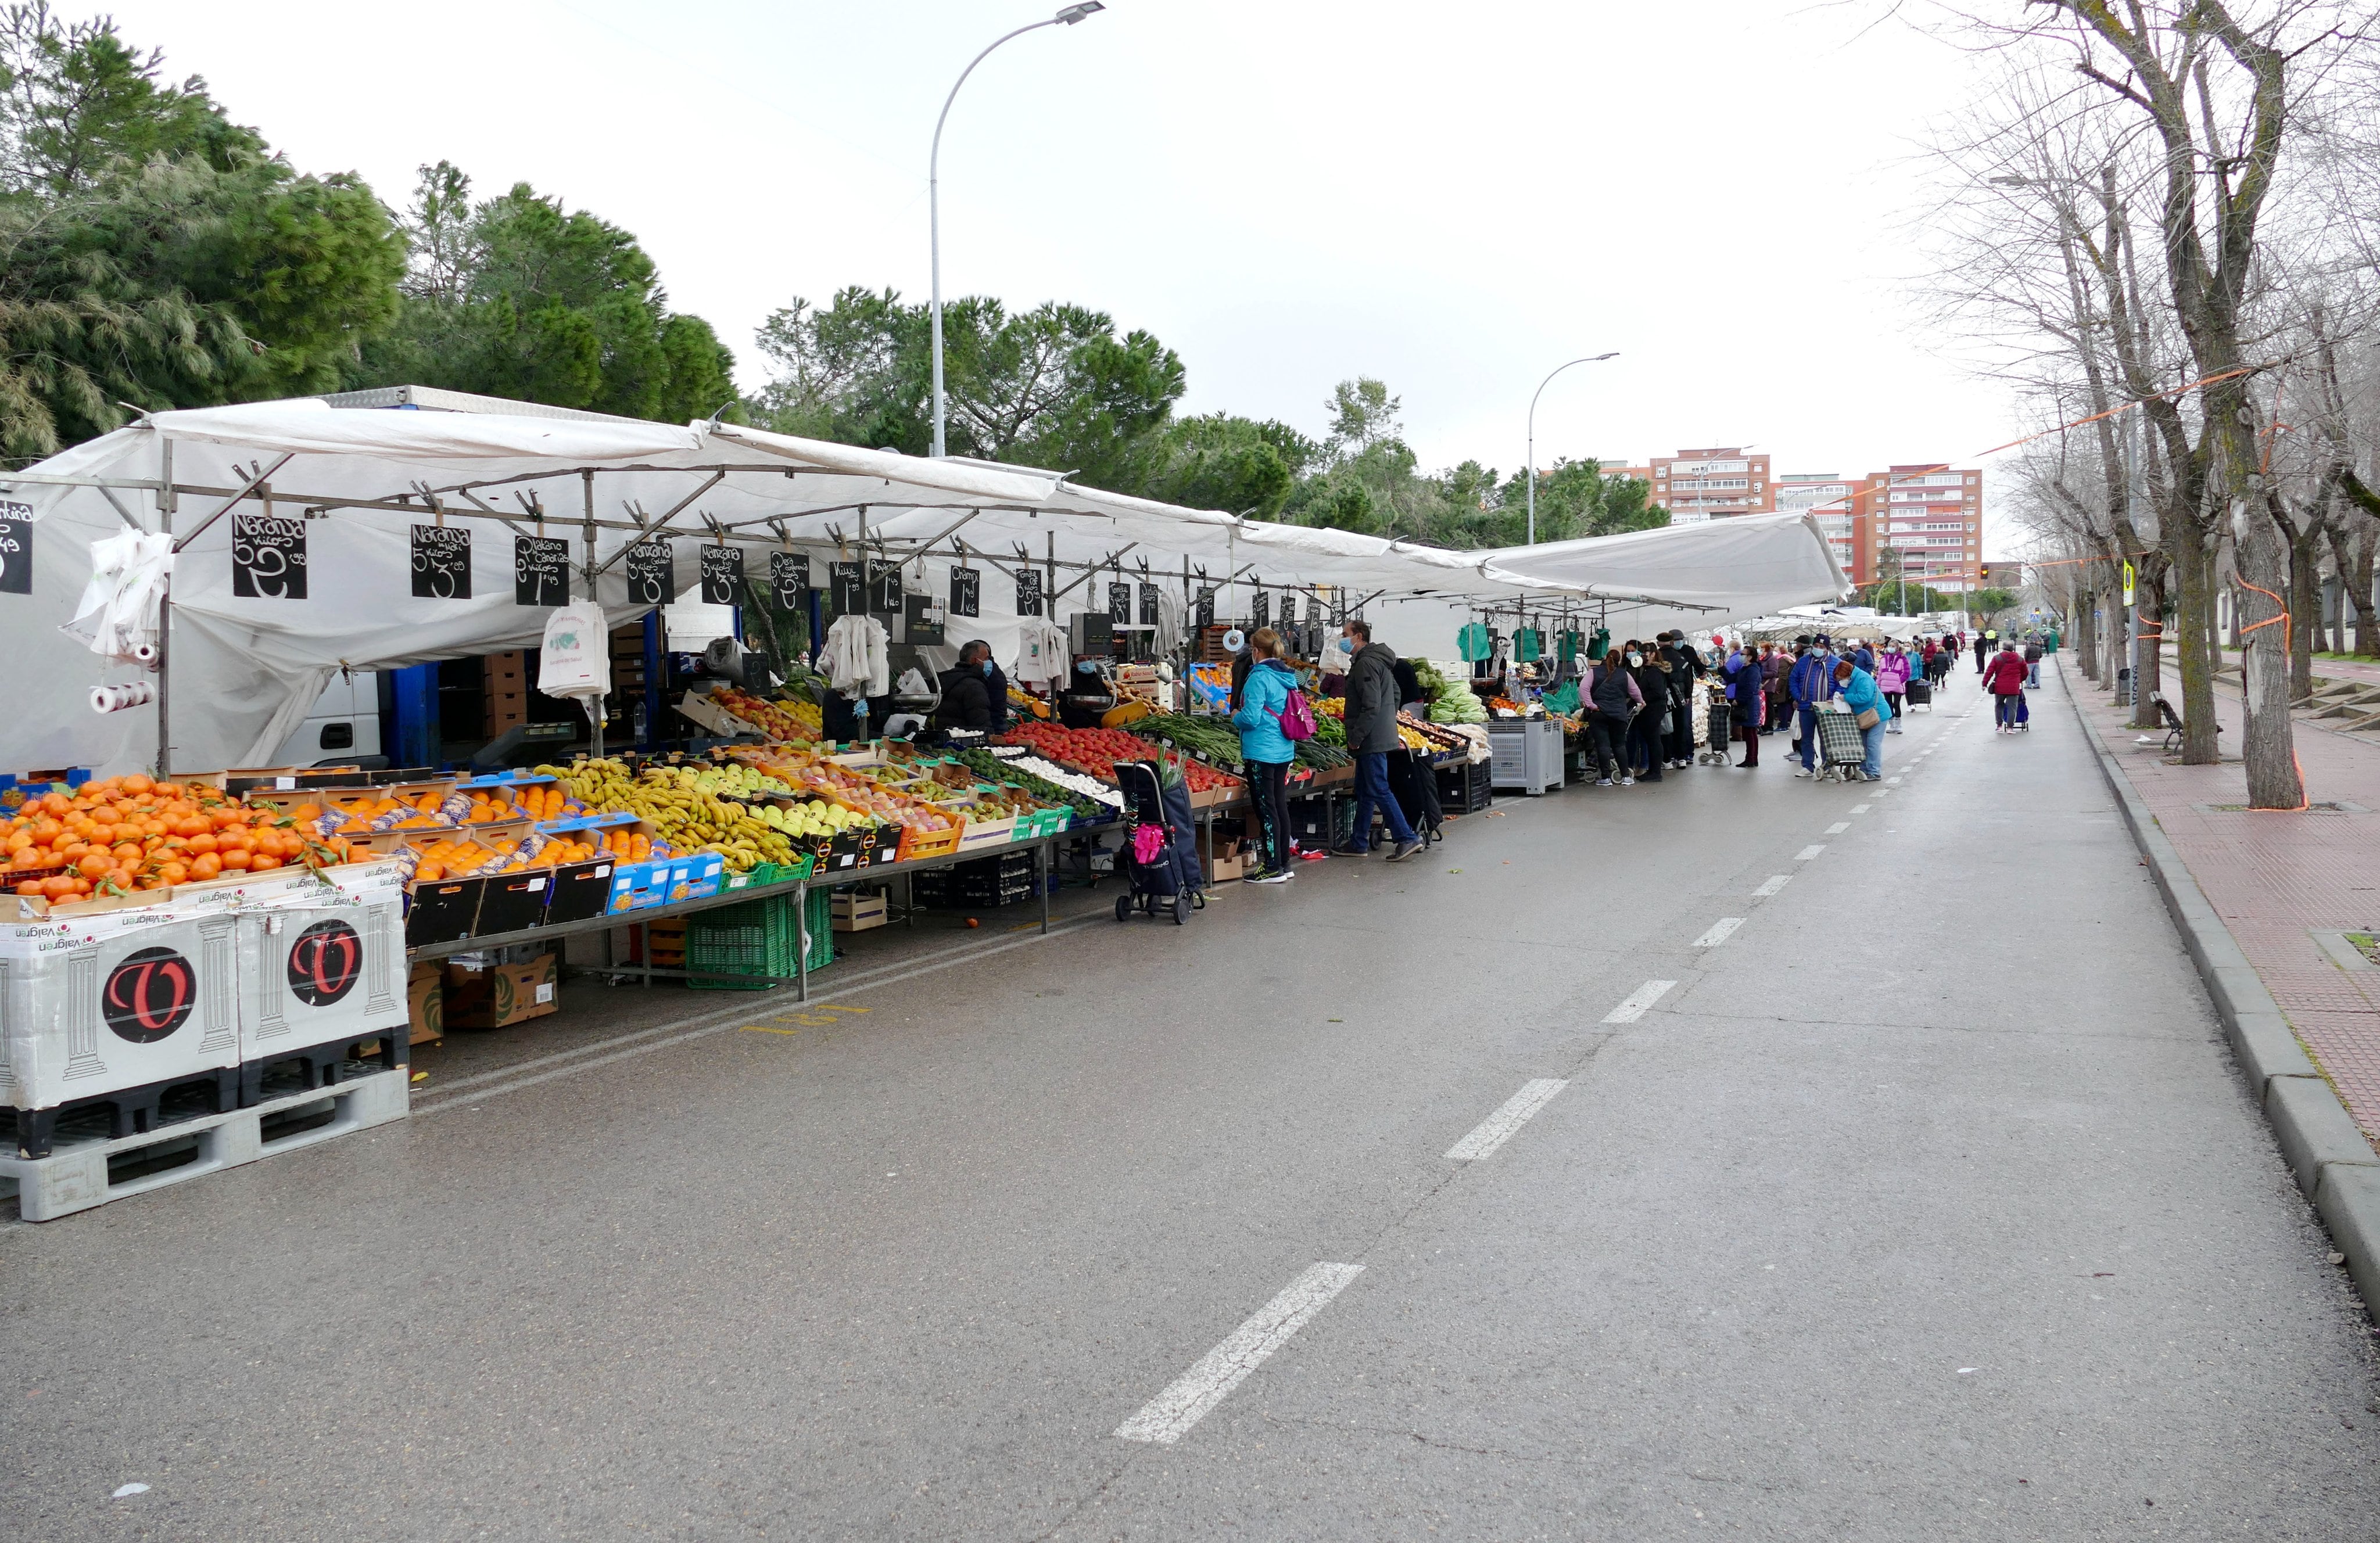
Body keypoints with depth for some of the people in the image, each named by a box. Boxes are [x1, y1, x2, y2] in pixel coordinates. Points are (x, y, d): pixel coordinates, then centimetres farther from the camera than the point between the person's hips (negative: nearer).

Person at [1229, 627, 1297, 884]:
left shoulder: (1259, 677, -16)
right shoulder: (1287, 677, 9)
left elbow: (1251, 718, -22)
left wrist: (1235, 717, 1)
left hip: (1262, 752, -8)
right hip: (1284, 751, 8)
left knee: (1266, 809, -3)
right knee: (1280, 806, 14)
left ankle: (1272, 868, 1)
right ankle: (1284, 863, 21)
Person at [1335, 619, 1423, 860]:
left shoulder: (1366, 663, -16)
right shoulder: (1378, 659, 17)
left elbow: (1371, 706, -23)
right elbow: (1395, 693, 25)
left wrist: (1356, 737, -19)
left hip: (1371, 740, -11)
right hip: (1379, 737, 11)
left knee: (1379, 791, -8)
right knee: (1364, 792, 14)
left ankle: (1407, 838, -7)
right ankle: (1358, 843, 19)